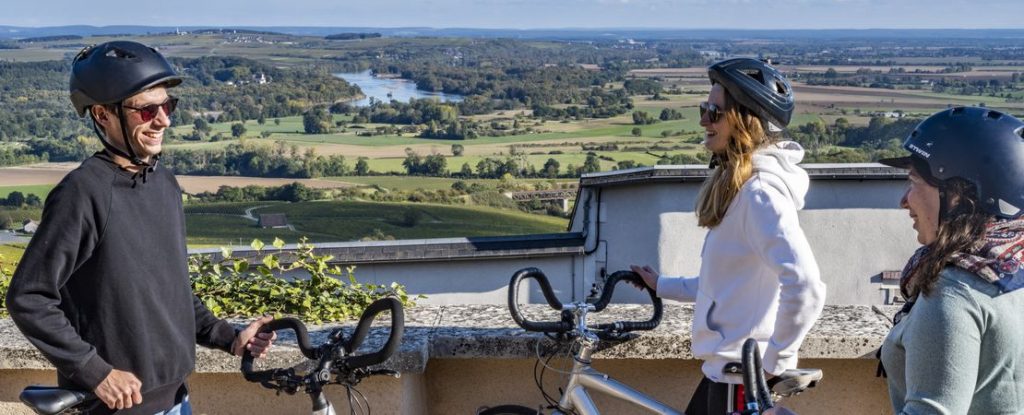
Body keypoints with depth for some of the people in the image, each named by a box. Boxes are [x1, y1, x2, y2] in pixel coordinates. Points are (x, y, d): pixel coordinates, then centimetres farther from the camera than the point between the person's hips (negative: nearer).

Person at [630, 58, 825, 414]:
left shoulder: (760, 191, -20)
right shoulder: (734, 185, 11)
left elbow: (806, 288, -30)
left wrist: (775, 359, -22)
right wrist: (662, 286, 24)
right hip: (726, 365, 10)